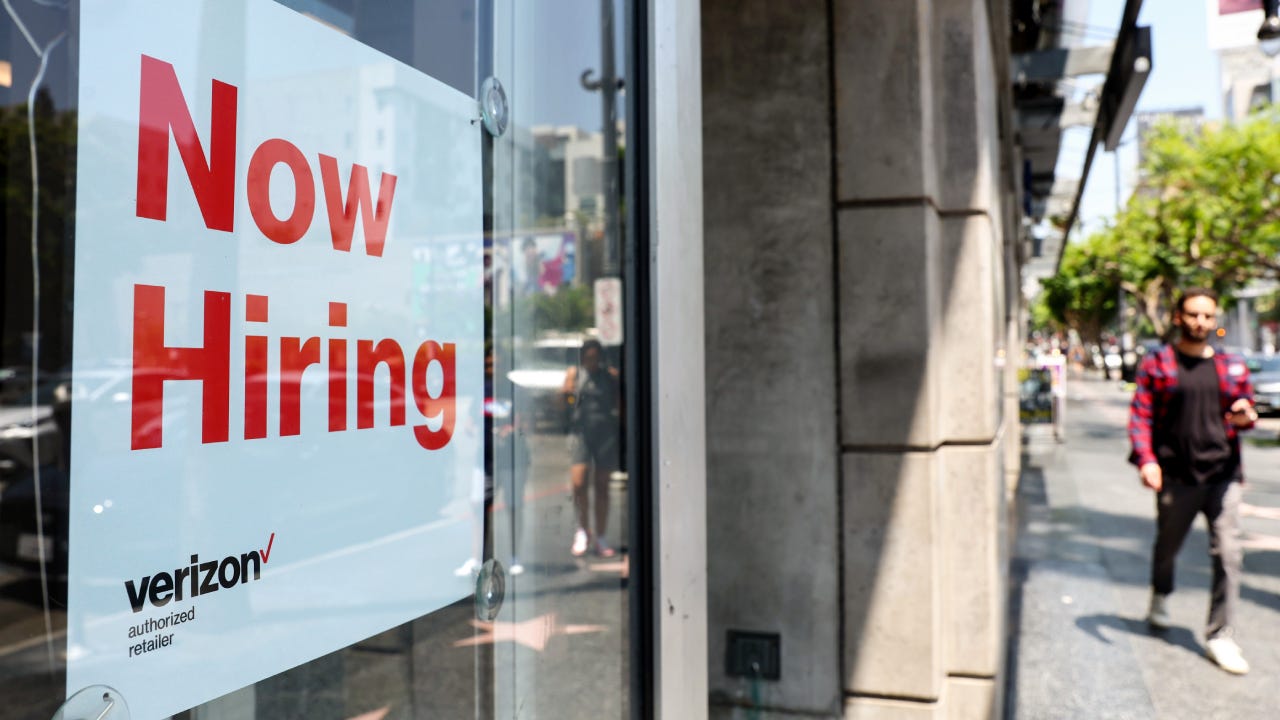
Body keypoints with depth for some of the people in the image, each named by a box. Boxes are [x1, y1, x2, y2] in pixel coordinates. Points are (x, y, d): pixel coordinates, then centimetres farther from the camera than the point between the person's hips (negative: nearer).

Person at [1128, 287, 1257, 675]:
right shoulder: (1157, 364, 0)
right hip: (1176, 477, -2)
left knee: (1228, 555, -4)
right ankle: (1160, 599, 44)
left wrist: (1244, 417, -7)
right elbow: (1141, 415, -4)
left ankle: (1220, 637, 4)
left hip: (1223, 475, 2)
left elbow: (1246, 409, 19)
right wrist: (1146, 459, -17)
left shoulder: (1231, 366, 9)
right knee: (1167, 547, 16)